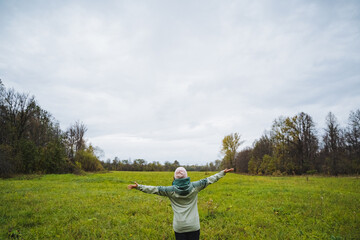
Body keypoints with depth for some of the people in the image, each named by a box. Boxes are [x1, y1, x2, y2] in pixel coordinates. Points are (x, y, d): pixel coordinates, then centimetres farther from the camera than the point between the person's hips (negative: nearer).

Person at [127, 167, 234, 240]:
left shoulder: (171, 190, -9)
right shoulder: (194, 187, -7)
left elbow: (154, 189, -7)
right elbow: (209, 180, 0)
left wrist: (138, 186, -1)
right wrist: (223, 172, 9)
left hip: (179, 227, 0)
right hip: (193, 226, 1)